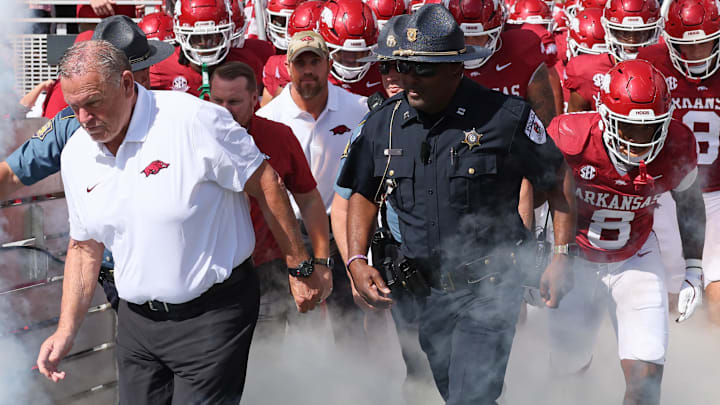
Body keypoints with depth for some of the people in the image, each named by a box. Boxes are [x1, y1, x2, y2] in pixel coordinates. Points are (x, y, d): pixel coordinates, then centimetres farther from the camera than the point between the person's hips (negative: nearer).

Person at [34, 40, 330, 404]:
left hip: (211, 314, -6)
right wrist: (66, 330, 8)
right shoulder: (75, 155, 3)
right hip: (137, 317, 6)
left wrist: (300, 269, -5)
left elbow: (266, 186, -11)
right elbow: (85, 247, 14)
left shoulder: (193, 120, -18)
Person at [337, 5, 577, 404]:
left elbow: (558, 179, -3)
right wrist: (357, 260, 0)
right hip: (427, 292, 5)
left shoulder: (505, 117, -13)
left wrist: (562, 255, -8)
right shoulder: (383, 123, -1)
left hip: (488, 291, -5)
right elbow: (364, 194, 12)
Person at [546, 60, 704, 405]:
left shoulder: (677, 146, -20)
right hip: (576, 259, 0)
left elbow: (689, 202, 2)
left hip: (636, 261, 1)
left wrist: (694, 268, 3)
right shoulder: (572, 137, -29)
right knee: (567, 366, 19)